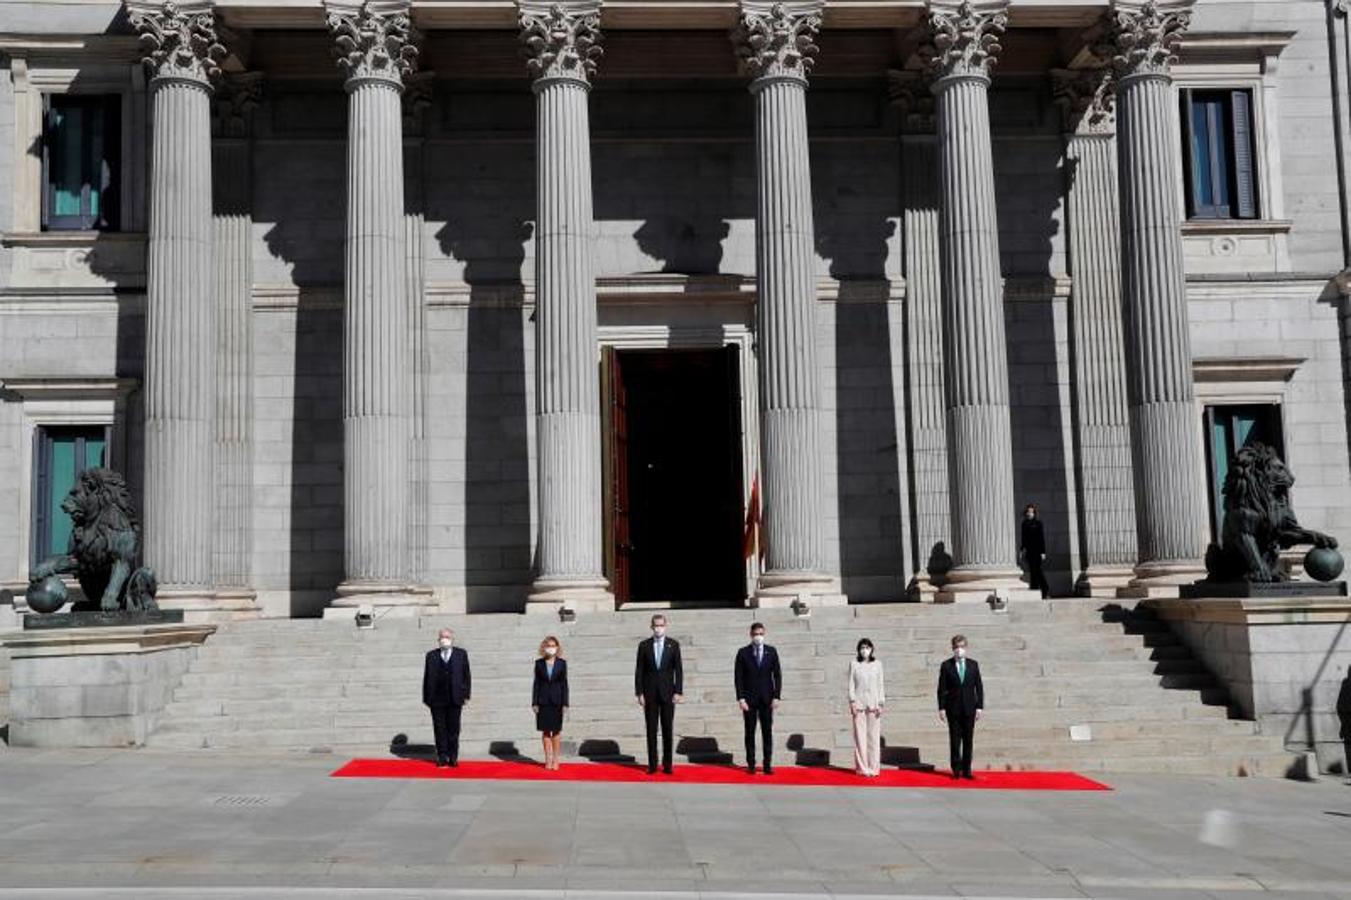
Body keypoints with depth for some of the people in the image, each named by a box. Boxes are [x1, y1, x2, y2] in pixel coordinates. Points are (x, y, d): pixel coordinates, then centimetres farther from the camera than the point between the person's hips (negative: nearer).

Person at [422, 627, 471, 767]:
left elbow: (466, 675, 6)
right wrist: (426, 697, 1)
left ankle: (453, 757, 11)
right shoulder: (431, 655, 7)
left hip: (455, 699, 0)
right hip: (437, 699, 0)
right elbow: (426, 677, 6)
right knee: (439, 728, 3)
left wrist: (465, 695, 0)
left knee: (454, 728, 3)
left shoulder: (461, 654, 8)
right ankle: (442, 756, 11)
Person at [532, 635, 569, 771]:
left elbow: (564, 683, 1)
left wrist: (565, 703, -4)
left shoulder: (562, 663, 1)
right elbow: (536, 683, 4)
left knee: (556, 730, 4)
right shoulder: (539, 663, 3)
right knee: (545, 731, 4)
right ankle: (548, 759, 12)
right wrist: (534, 702, -1)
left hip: (557, 701, -1)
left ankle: (555, 759, 12)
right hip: (543, 701, 1)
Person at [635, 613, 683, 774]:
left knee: (667, 729, 2)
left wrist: (678, 692, -6)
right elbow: (639, 671, 3)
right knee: (651, 730, 2)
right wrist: (639, 693, -3)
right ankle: (652, 765, 7)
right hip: (650, 693, 0)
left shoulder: (673, 645, 3)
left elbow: (678, 670, 2)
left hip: (667, 693, 0)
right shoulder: (644, 646, 3)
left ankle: (667, 764, 7)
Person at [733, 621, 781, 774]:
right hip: (749, 698, -1)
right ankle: (751, 765, 6)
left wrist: (776, 696, -2)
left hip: (767, 698, 1)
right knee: (750, 733, 2)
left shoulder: (771, 652, 4)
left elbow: (777, 675, 5)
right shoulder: (743, 653, 0)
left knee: (767, 732, 1)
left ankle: (768, 764, 4)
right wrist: (741, 698, -8)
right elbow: (738, 677, -1)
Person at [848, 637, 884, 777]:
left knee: (874, 735, 0)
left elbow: (880, 685, 8)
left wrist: (880, 703, 2)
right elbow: (851, 684, 5)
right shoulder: (854, 664, 6)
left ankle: (874, 767, 6)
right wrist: (852, 701, -3)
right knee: (860, 735, -2)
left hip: (873, 703, 1)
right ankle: (862, 767, 3)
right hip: (859, 703, -1)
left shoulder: (877, 664, 8)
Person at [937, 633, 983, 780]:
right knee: (955, 739, 1)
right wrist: (941, 708, -5)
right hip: (953, 708, -1)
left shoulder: (973, 665, 7)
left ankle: (966, 769, 9)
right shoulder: (946, 666, 1)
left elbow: (979, 687, 7)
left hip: (969, 708, 2)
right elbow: (942, 688, 0)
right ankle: (956, 769, 8)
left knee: (968, 739, 3)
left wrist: (980, 706, 0)